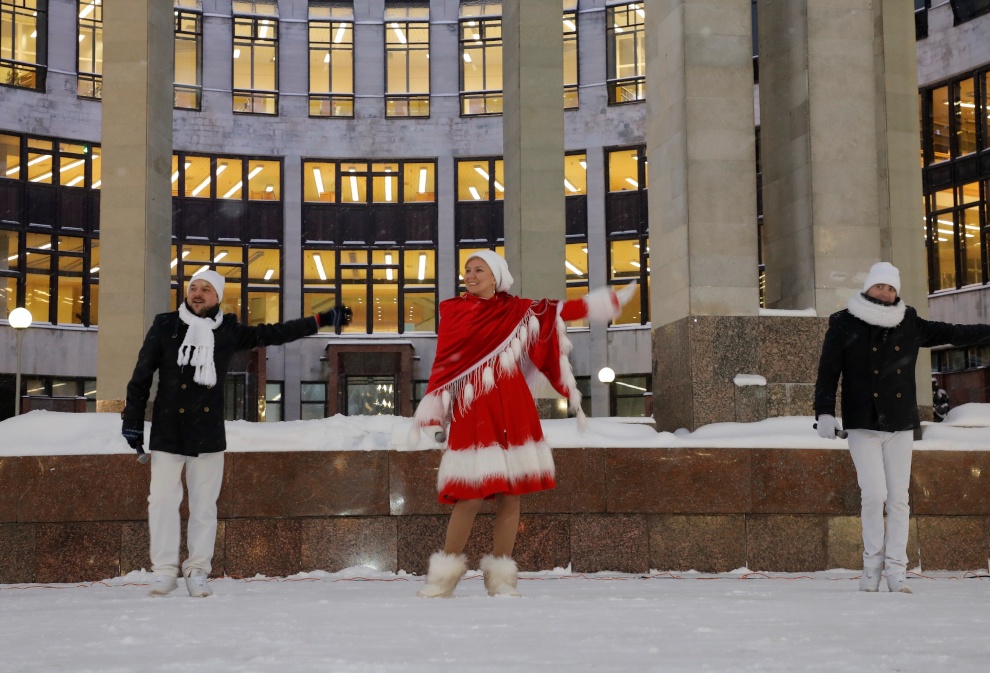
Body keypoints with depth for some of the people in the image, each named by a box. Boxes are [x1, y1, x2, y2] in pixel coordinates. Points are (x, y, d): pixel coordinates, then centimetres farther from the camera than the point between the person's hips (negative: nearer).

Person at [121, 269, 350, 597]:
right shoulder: (164, 326, 0)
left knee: (204, 504, 5)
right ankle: (164, 570, 9)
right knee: (163, 500, -1)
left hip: (208, 433, 1)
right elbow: (141, 376, 2)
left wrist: (321, 320, 4)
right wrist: (133, 421, -1)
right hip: (167, 432, -1)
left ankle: (197, 571, 14)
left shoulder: (228, 331, 4)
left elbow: (273, 334, 8)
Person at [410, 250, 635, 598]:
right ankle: (444, 574, 7)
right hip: (472, 414, -2)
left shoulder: (518, 310, 10)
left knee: (510, 493, 0)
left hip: (513, 412, 3)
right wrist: (435, 417, -4)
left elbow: (566, 311, 10)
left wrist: (613, 298, 5)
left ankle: (500, 576, 10)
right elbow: (443, 365, 1)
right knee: (470, 496, -9)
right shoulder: (453, 312, 5)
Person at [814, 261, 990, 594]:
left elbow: (952, 333, 20)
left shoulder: (910, 325, 9)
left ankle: (896, 570, 7)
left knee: (899, 499, 1)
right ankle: (872, 564, 6)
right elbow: (828, 372, -4)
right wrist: (824, 413, -14)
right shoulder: (844, 325, -1)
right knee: (875, 495, -11)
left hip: (901, 426, 3)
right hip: (863, 426, -3)